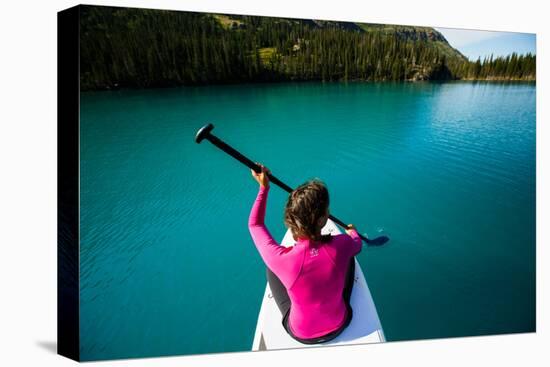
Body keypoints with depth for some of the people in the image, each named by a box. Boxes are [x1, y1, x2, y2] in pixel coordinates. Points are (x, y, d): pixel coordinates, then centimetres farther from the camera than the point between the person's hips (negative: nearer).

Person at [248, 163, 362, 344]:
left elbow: (255, 224, -12)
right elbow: (358, 244, 0)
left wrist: (263, 188, -4)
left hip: (301, 334, -1)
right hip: (339, 325, 2)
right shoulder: (342, 245, -30)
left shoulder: (280, 259, -34)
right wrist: (352, 232, 22)